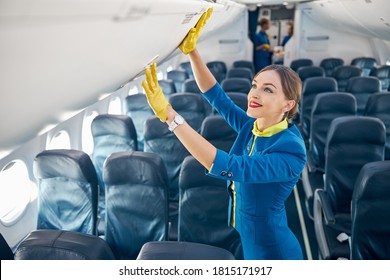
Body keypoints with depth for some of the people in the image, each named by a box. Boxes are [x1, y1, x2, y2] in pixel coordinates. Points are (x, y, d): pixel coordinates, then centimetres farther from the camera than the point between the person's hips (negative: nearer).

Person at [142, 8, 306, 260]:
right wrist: (191, 49, -17)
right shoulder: (251, 127, -5)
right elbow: (216, 95, -1)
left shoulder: (291, 150, -26)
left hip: (271, 252, -6)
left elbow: (228, 167, -37)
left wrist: (169, 114, -41)